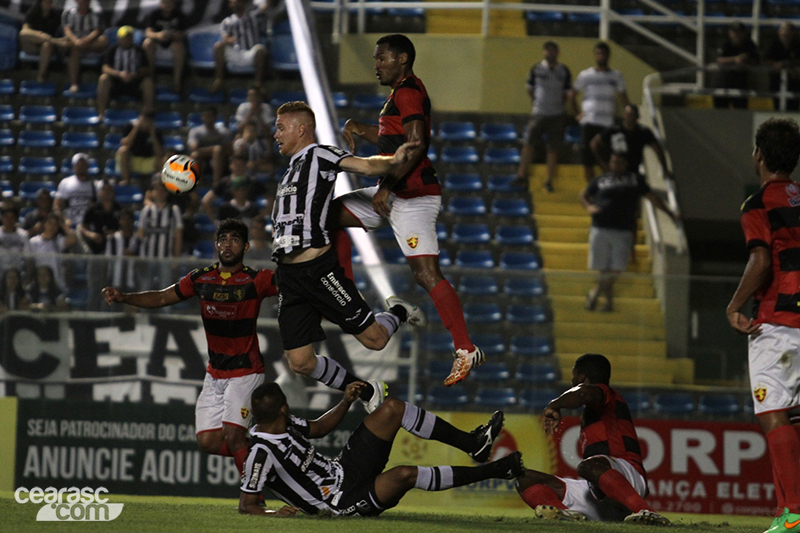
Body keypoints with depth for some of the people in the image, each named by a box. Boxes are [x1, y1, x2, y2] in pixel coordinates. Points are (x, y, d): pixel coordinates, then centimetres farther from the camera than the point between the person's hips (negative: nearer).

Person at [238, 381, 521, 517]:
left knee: (392, 409, 2)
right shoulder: (262, 453, -25)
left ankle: (473, 443, 7)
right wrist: (273, 514, -42)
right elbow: (246, 505, -23)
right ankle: (489, 471, -13)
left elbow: (317, 428, 20)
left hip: (345, 469, 10)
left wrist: (346, 402, 8)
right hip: (343, 501, -10)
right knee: (404, 475, -33)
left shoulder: (284, 425, 1)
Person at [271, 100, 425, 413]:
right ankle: (367, 393, 17)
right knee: (300, 362, -1)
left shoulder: (319, 155, 0)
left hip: (318, 267, -8)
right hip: (289, 277, 8)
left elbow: (366, 165, -12)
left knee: (374, 338, -4)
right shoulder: (292, 169, 24)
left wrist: (393, 163, -29)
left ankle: (399, 313, 30)